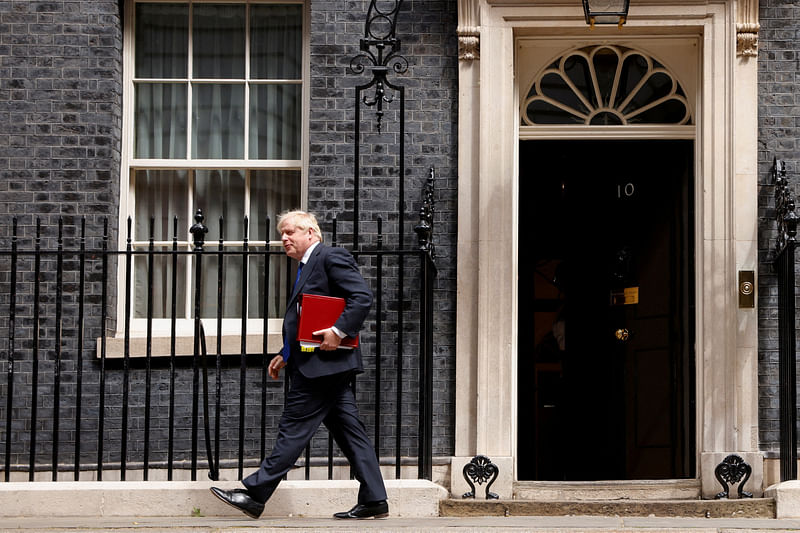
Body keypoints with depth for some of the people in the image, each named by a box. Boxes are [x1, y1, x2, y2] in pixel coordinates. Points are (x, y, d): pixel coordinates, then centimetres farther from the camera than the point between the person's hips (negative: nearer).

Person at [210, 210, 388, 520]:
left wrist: (338, 331, -24)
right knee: (349, 432, 7)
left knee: (294, 428, -6)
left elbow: (362, 297, -17)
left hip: (323, 363, -10)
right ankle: (374, 502, 7)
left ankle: (255, 495, -4)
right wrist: (286, 355, 18)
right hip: (318, 365, 10)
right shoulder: (306, 268, 23)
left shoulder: (332, 257, -7)